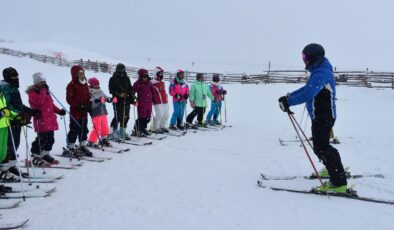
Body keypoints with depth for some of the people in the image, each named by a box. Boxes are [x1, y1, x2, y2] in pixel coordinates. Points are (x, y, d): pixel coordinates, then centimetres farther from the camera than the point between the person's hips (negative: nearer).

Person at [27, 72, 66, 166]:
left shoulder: (46, 91, 19)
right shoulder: (32, 92, -6)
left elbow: (51, 104, 24)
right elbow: (39, 101, -25)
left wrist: (59, 111, 11)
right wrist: (43, 90, -21)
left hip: (50, 120, 8)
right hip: (41, 121, -8)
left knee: (50, 139, 12)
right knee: (41, 139, -8)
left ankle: (46, 155, 26)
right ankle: (36, 157, 5)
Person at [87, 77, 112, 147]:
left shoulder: (100, 91, 11)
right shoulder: (89, 93, -9)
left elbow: (105, 97, 18)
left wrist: (111, 99, 0)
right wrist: (96, 101, -36)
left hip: (103, 112, 7)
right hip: (95, 113, -7)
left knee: (105, 127, 14)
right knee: (97, 128, -7)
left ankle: (104, 139, 31)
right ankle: (92, 142, 8)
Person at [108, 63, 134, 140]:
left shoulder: (126, 78, 17)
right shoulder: (113, 79, 1)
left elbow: (130, 89, 21)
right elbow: (111, 90, -6)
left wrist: (132, 98, 10)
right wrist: (119, 94, -19)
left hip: (126, 100, 6)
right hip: (118, 101, -6)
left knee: (126, 116, 7)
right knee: (118, 116, -12)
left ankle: (122, 132, 21)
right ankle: (113, 132, -2)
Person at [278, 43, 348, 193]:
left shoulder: (321, 73, -21)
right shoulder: (320, 71, 13)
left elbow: (308, 94, -33)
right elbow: (306, 88, 17)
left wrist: (289, 102, -27)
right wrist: (288, 97, 8)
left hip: (323, 117, -10)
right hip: (322, 116, 10)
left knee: (321, 148, -7)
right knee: (321, 146, 22)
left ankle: (339, 183, -2)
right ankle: (337, 170, 40)